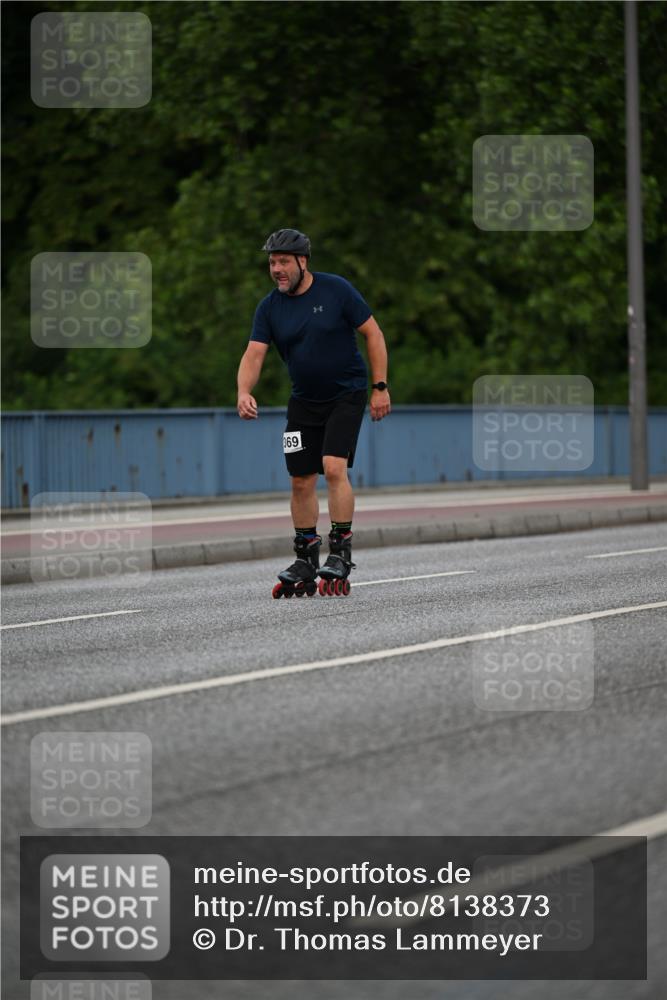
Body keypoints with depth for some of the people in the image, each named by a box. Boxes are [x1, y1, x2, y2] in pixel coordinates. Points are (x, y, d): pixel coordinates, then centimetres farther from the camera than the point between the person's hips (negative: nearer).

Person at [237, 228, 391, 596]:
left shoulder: (336, 290, -11)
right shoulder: (270, 307, -1)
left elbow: (373, 333, -6)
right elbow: (254, 354, -9)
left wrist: (380, 387, -10)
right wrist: (244, 392, -28)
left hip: (347, 393, -4)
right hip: (304, 401, 4)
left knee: (334, 468, -19)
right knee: (301, 482, 4)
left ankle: (340, 555, -13)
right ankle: (306, 563, 16)